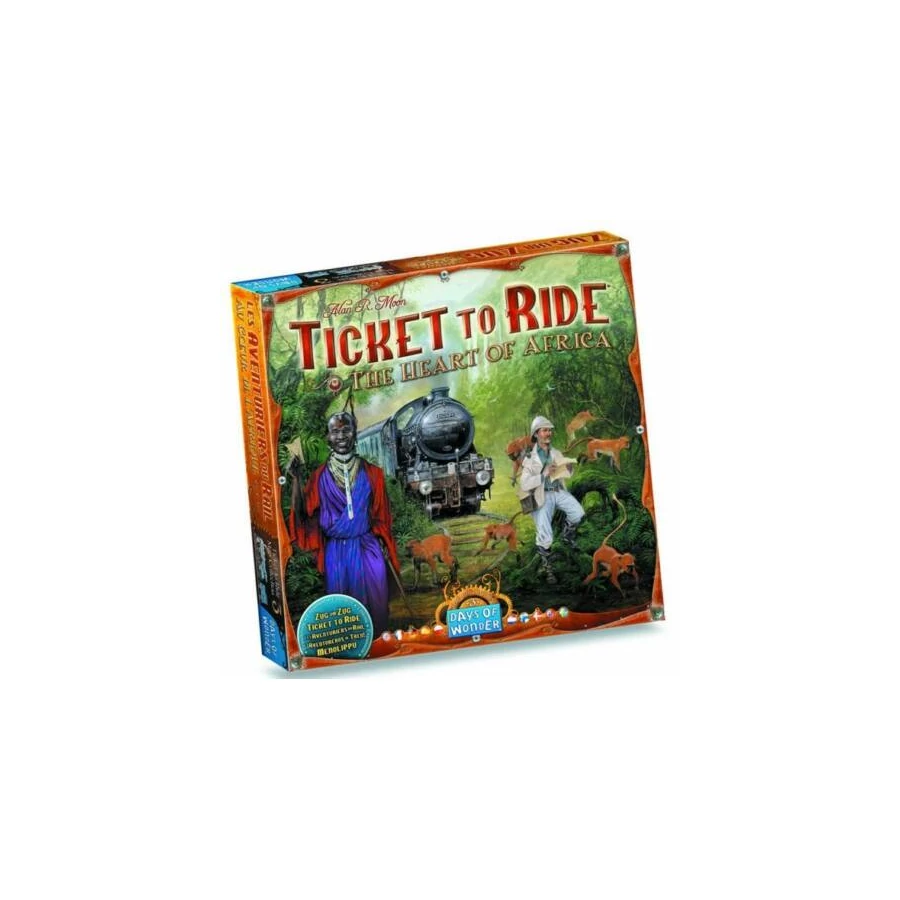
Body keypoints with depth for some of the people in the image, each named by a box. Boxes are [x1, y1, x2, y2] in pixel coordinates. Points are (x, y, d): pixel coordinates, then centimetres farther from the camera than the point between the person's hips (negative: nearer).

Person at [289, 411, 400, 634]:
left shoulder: (371, 473, 2)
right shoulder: (320, 476, 0)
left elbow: (381, 515, 7)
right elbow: (306, 513, -7)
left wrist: (384, 545, 1)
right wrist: (296, 480, -15)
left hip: (367, 547, 0)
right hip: (336, 550, 0)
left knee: (374, 601, 3)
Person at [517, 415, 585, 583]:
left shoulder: (556, 453, 7)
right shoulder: (530, 458, -6)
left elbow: (565, 474, 19)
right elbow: (524, 484, -14)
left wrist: (569, 467, -5)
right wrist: (544, 475, -24)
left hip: (558, 491, 4)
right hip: (542, 496, -4)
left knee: (578, 513, -21)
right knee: (544, 535, -8)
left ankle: (567, 533, 14)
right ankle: (548, 569, 14)